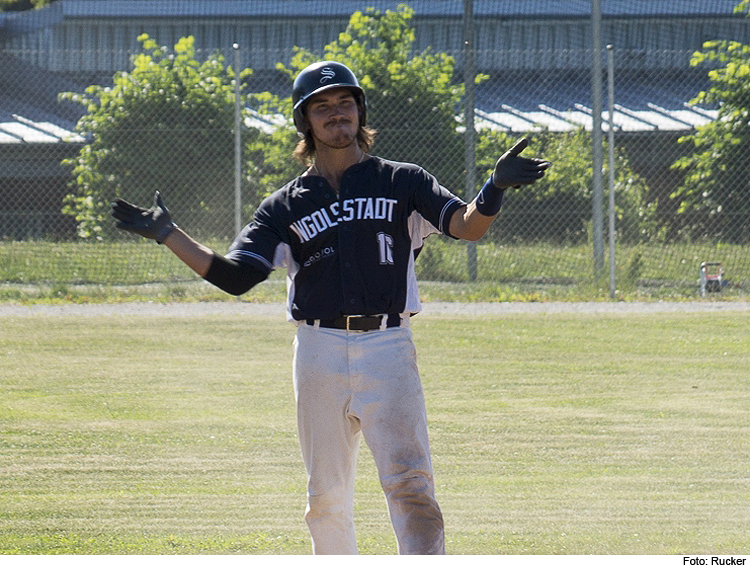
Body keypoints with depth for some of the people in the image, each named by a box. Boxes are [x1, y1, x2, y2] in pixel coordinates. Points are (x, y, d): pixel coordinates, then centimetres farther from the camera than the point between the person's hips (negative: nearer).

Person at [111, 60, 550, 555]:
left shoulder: (402, 184, 7)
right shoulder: (287, 206, 10)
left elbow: (466, 225, -8)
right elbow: (235, 276, 1)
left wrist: (495, 190, -29)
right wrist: (167, 234, -6)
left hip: (388, 346, -2)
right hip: (319, 353, 2)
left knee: (411, 483, -14)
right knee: (327, 494, 8)